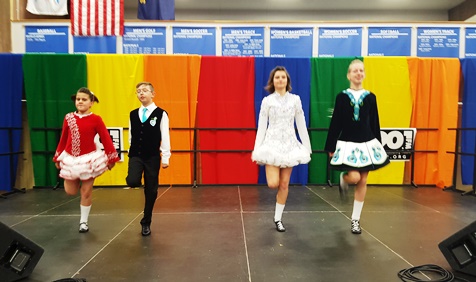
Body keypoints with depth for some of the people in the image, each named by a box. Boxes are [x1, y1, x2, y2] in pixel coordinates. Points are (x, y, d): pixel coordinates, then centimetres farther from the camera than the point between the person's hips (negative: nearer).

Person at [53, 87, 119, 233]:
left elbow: (106, 139, -6)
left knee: (86, 192, 6)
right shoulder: (69, 118, 1)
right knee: (71, 191, 11)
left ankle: (83, 221, 23)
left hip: (89, 158, -3)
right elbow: (63, 139, 7)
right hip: (70, 158, 3)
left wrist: (112, 158, -5)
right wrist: (57, 158, 11)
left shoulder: (96, 119, -9)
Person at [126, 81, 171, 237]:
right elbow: (131, 137, 11)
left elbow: (165, 137, -6)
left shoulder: (161, 114, -4)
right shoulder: (133, 114, 7)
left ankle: (146, 222, 22)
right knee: (132, 182, -24)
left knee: (151, 190, 5)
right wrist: (130, 153, 12)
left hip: (152, 157, -2)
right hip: (135, 155, 2)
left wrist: (165, 158, -8)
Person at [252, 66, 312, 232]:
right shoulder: (267, 100, 0)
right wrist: (256, 149, -4)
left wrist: (307, 147, 5)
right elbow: (261, 126, 0)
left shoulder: (295, 99, 4)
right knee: (273, 184, -12)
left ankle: (278, 219, 20)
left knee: (284, 185, 5)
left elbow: (301, 125, 6)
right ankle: (272, 175, 26)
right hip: (272, 142, -1)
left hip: (289, 144, 2)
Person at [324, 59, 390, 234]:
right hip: (347, 143, -2)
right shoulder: (342, 96, -2)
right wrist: (331, 146, -2)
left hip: (367, 143, 3)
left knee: (363, 182, 6)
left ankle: (355, 220, 20)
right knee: (354, 177, -17)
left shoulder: (370, 97, 3)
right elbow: (335, 123, -2)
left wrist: (378, 145, 8)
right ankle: (343, 178, 23)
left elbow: (375, 124, 8)